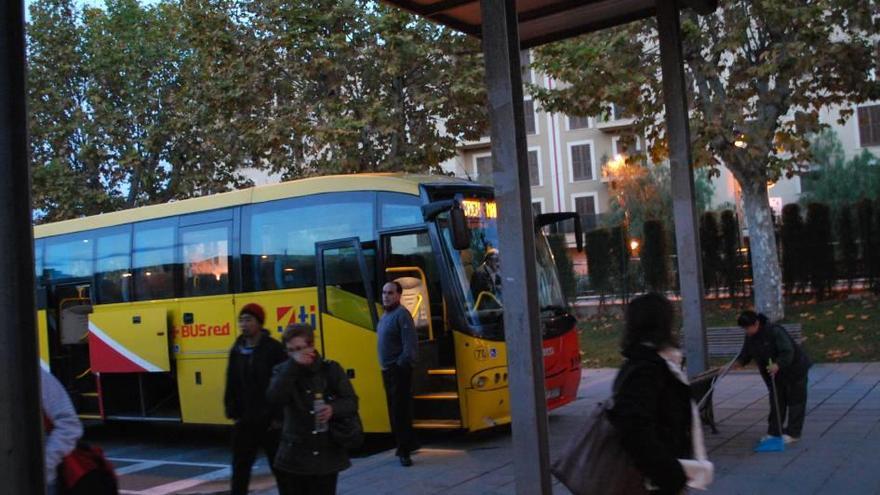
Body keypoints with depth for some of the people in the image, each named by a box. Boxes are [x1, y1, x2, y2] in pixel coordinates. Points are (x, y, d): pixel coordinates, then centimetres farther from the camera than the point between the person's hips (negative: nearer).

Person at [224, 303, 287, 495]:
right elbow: (232, 385, 10)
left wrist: (279, 416, -14)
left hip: (270, 420, -5)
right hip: (245, 421, 5)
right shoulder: (236, 351, 6)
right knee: (240, 467, 8)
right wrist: (233, 413, 4)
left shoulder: (274, 349, -10)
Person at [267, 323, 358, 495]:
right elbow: (274, 398, -19)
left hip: (327, 458, 0)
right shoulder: (283, 371, 0)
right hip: (293, 458, 1)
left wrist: (334, 409, -22)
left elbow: (351, 402, 0)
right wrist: (293, 365, -25)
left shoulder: (331, 369, -1)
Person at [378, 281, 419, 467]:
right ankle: (409, 443, 29)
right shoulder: (385, 316, 15)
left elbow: (410, 343, -22)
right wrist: (385, 365, 15)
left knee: (400, 411, -8)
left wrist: (403, 364, -21)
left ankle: (404, 451, -2)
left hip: (399, 370, -10)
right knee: (395, 410, 17)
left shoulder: (401, 315, -15)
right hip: (387, 370, 10)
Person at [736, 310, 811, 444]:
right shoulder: (750, 337, -5)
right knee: (776, 402, 9)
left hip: (794, 369, -7)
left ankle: (793, 433, 7)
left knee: (795, 401, 1)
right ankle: (773, 432, 14)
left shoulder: (775, 331, -30)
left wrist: (778, 365, -50)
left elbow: (788, 352, -36)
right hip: (774, 374, 8)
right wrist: (738, 362, -17)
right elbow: (746, 354, 2)